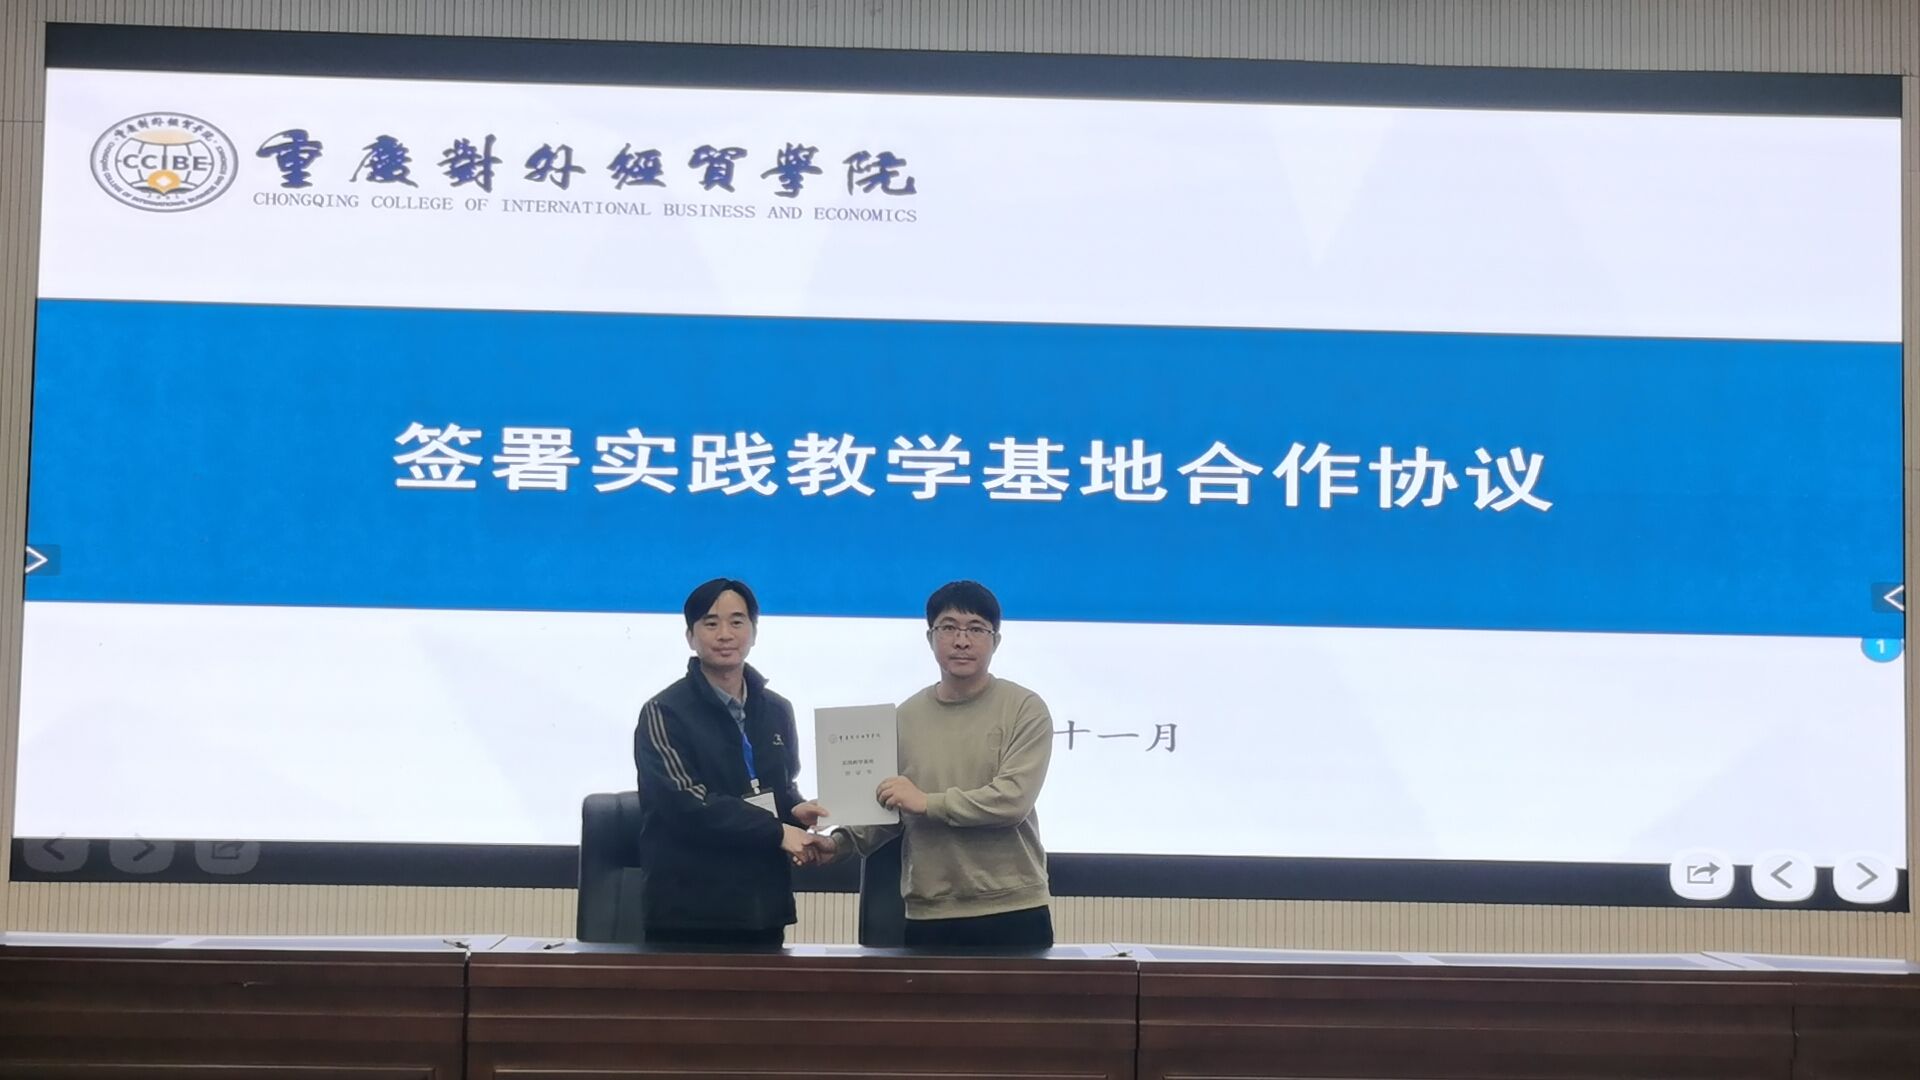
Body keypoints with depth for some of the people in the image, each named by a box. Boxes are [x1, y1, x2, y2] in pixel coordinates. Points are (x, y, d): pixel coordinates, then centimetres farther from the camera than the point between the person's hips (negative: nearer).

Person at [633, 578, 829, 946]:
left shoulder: (777, 711, 13)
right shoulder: (664, 713, -5)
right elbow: (686, 802, -15)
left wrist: (796, 811, -1)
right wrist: (777, 832, -17)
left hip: (763, 906, 5)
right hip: (687, 912, -5)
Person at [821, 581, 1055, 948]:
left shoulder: (1025, 709, -3)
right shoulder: (907, 717, 10)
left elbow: (1013, 799, -15)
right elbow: (888, 810, 11)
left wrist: (927, 802, -15)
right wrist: (841, 842, -7)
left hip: (1013, 912, -3)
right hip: (928, 916, 3)